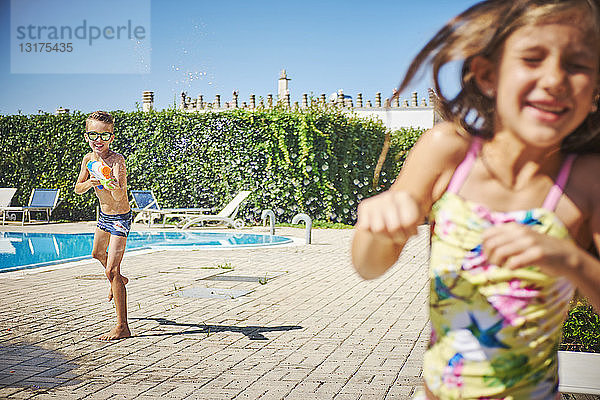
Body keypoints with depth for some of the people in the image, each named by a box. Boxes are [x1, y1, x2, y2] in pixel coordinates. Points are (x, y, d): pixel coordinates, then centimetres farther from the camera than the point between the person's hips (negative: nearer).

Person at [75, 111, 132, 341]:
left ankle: (122, 327, -11)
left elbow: (119, 198, -38)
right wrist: (90, 182, -22)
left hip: (120, 218, -8)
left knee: (111, 271, -14)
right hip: (104, 215, 8)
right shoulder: (89, 159, -7)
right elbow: (77, 189, -1)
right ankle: (118, 280, 61)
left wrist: (114, 187, -60)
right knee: (98, 254, 30)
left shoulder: (117, 160, -27)